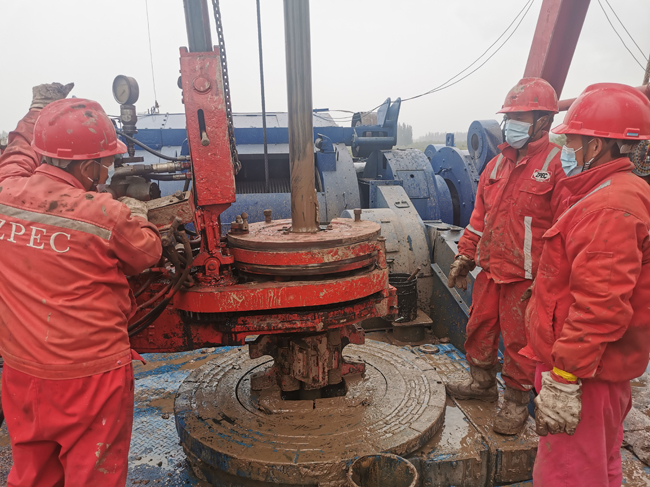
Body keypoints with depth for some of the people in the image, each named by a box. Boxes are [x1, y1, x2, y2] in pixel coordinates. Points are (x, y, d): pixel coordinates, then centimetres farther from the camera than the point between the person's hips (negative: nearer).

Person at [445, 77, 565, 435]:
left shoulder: (557, 164, -11)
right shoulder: (498, 163, 10)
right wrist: (466, 256, 14)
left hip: (526, 277, -6)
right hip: (490, 269, 7)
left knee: (519, 341, 7)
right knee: (479, 328, 17)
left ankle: (516, 403, 27)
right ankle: (482, 383, 40)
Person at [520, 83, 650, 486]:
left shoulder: (610, 207, -22)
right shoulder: (613, 194, 13)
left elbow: (601, 306, -29)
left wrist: (563, 380, -25)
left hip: (584, 374, -11)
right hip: (602, 367, 11)